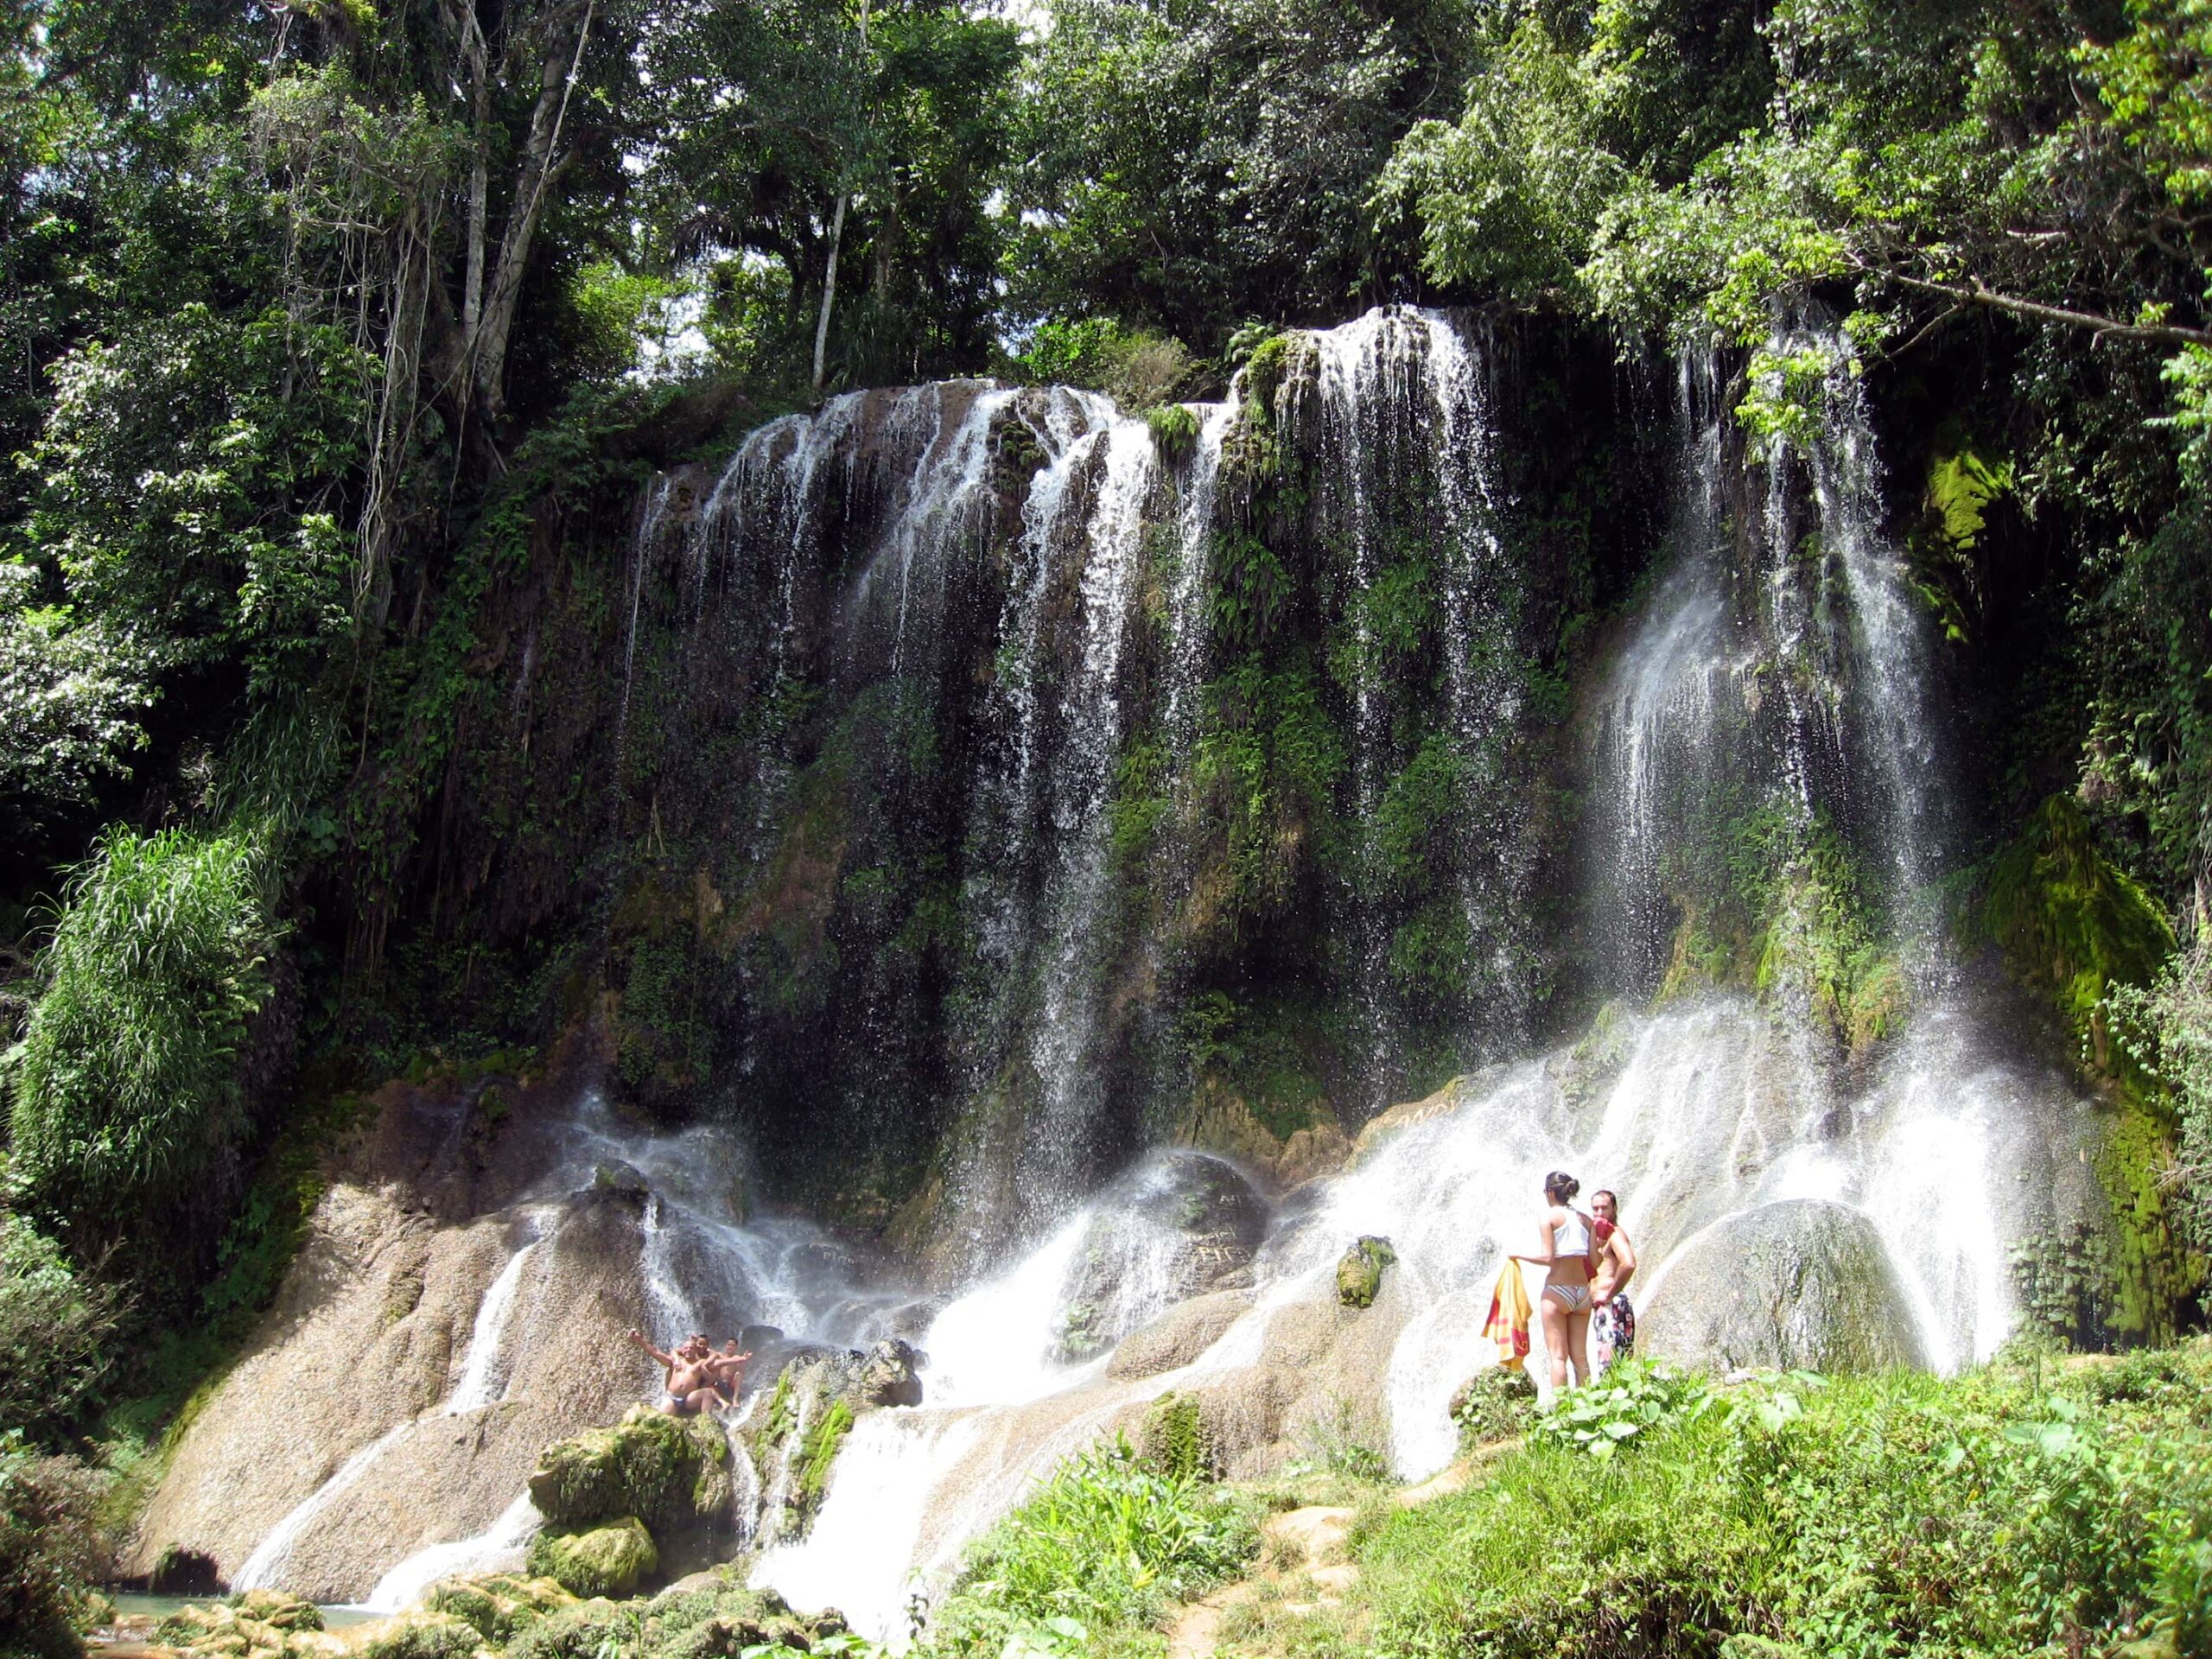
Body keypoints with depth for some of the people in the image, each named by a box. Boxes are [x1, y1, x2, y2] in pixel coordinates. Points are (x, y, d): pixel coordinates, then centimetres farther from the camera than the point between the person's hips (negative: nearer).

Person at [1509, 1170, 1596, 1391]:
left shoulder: (1550, 1216, -5)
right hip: (1583, 1291, 5)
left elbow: (1548, 1258, -12)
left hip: (1557, 1290, -5)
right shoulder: (1585, 1219, 10)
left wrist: (1519, 1255, 1)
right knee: (1580, 1356, 9)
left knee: (1558, 1355, -2)